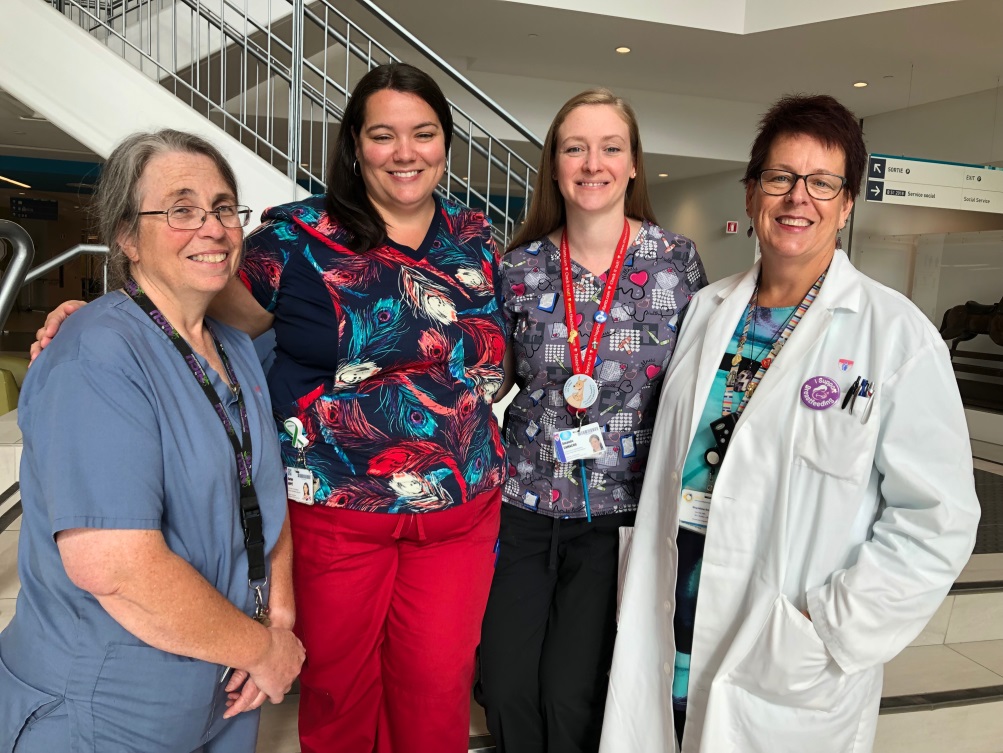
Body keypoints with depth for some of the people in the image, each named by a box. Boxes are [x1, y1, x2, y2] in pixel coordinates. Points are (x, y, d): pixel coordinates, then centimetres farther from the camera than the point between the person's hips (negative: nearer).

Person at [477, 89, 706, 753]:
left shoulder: (676, 261, -4)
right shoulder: (521, 267, -1)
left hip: (621, 510, -1)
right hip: (524, 504, 2)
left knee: (570, 693, -2)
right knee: (505, 686, 4)